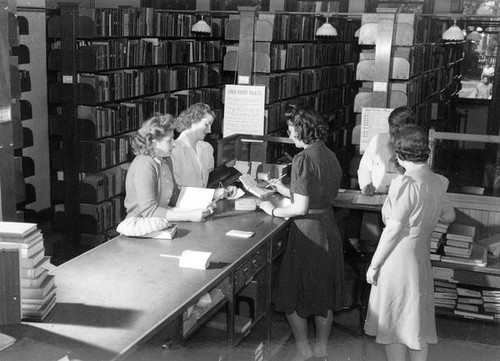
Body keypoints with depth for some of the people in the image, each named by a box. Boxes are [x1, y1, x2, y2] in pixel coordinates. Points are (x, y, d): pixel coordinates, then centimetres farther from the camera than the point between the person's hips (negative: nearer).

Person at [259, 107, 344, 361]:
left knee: (293, 294, 10)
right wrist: (286, 190, 17)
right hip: (329, 227, 8)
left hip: (308, 231, -8)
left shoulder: (303, 160, -20)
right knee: (324, 292, 18)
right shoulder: (329, 156, 5)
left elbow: (301, 208, -22)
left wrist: (273, 210, -7)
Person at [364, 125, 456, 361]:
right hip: (421, 260, 7)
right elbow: (449, 216, 16)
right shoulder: (437, 182, 2)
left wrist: (374, 265, -13)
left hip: (397, 261, -7)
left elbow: (394, 230, -20)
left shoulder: (405, 183, -19)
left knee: (393, 323, 7)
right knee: (418, 321, 17)